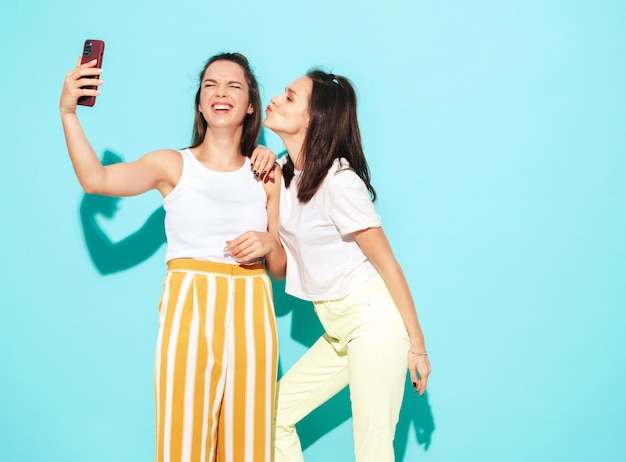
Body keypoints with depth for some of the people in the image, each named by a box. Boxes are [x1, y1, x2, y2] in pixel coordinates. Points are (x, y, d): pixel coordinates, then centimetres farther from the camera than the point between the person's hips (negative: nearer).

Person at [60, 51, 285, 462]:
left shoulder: (266, 175, 12)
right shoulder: (173, 165, 5)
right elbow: (95, 179, -13)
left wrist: (267, 244, -6)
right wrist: (68, 112, -22)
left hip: (250, 316, 2)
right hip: (188, 310, -2)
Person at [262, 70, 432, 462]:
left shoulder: (339, 182, -17)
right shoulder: (285, 172, 6)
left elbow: (388, 264, -14)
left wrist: (418, 344, -12)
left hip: (373, 319, -8)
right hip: (337, 328, 8)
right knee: (273, 415, 9)